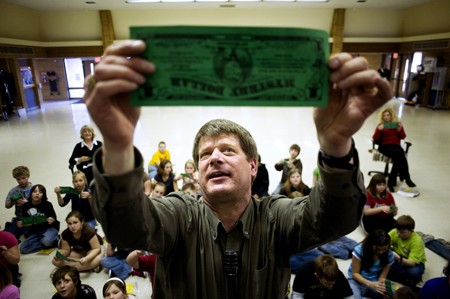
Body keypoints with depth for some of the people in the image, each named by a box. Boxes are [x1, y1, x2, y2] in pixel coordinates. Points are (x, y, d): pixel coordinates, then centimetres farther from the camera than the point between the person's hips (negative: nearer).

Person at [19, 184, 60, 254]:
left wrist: (51, 220, -30)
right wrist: (22, 224, -17)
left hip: (50, 228, -5)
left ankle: (55, 241, -3)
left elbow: (54, 219, -7)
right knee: (23, 249, -15)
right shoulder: (26, 206, -4)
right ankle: (50, 243, -6)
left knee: (46, 241, -37)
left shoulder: (47, 204, -15)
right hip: (36, 230, 5)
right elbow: (29, 223, 5)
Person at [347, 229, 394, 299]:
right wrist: (370, 284, -30)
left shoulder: (389, 255, -10)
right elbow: (355, 273, -12)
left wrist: (381, 285, -30)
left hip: (375, 283, 5)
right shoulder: (359, 250, -20)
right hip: (357, 281, -5)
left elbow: (382, 277, -6)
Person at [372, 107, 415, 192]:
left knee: (398, 158, -33)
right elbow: (375, 139, 1)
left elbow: (403, 137, 9)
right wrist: (379, 130, -15)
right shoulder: (381, 125, 12)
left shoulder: (397, 124, 18)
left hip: (396, 146, 2)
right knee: (400, 154, -33)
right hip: (384, 146, -2)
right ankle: (406, 178, -24)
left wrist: (400, 129, -7)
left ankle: (391, 182, -27)